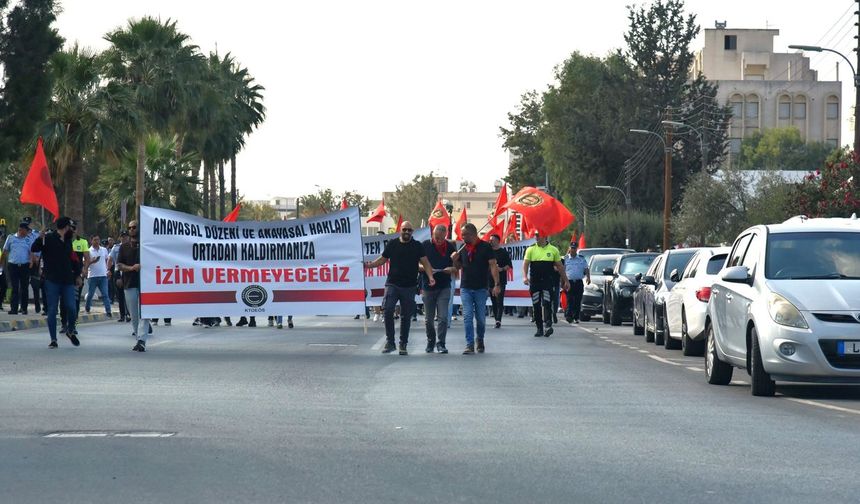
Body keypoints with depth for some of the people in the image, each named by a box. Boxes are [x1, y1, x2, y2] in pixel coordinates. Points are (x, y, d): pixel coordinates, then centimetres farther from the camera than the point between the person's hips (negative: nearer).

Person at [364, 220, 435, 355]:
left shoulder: (417, 246, 5)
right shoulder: (392, 244, 8)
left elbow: (425, 262, 0)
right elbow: (383, 259, 15)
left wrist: (430, 277, -15)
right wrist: (369, 265, -1)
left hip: (409, 287, 0)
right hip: (392, 284, 0)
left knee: (406, 316, 5)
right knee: (388, 311, -16)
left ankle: (403, 345, 13)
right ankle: (389, 342, -7)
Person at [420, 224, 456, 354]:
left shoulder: (450, 247, 3)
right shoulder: (425, 246, -1)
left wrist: (452, 269, -13)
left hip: (444, 287, 0)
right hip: (428, 287, 0)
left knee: (442, 317, -9)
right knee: (429, 318, 9)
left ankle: (440, 343, -3)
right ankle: (430, 341, 26)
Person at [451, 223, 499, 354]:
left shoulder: (485, 247, -6)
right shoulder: (463, 249, 8)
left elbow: (493, 265, -9)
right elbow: (458, 267, 18)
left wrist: (497, 284, -18)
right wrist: (455, 260, -5)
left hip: (481, 288, -3)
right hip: (465, 288, 3)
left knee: (481, 318, 6)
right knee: (467, 317, -6)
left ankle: (480, 340, 29)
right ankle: (470, 345, -7)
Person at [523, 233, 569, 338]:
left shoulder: (553, 250, 6)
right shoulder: (531, 249, 5)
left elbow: (560, 267, 12)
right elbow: (525, 264, -2)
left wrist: (565, 281, 13)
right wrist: (525, 276, -19)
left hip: (548, 281, -2)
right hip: (534, 281, 2)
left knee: (547, 303, -15)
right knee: (536, 305, 4)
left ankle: (548, 325, -20)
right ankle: (539, 328, 11)